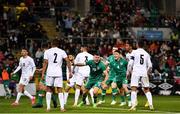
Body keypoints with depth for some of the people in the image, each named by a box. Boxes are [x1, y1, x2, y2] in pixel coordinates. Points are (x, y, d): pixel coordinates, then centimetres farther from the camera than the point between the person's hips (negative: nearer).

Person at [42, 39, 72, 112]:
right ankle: (62, 107, -4)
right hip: (58, 73, 1)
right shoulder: (62, 52, 6)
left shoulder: (47, 52, 2)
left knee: (48, 89, 11)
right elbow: (68, 61, 0)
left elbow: (45, 63, -1)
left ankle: (48, 107, 6)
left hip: (50, 73, -1)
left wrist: (43, 73, 1)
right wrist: (70, 72, 3)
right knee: (60, 90, 5)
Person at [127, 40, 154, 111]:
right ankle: (151, 105, 6)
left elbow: (130, 63, -4)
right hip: (144, 73, 4)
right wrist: (148, 73, 27)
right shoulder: (146, 54, 11)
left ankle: (133, 105, -18)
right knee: (147, 90, 13)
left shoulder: (134, 52, 0)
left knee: (134, 89, -7)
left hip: (136, 73, -4)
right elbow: (150, 66, 11)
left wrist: (128, 72, 4)